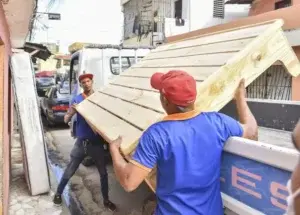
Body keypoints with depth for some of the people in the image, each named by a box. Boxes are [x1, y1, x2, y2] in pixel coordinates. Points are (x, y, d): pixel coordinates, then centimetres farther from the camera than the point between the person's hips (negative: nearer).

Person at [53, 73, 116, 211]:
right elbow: (66, 120, -5)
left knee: (103, 172, 8)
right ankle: (58, 193, 34)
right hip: (81, 142, 0)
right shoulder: (77, 100, -3)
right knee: (69, 172, 10)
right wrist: (72, 111, -26)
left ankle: (106, 200, 25)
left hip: (97, 142, 1)